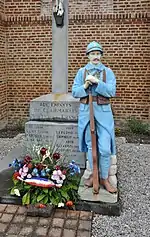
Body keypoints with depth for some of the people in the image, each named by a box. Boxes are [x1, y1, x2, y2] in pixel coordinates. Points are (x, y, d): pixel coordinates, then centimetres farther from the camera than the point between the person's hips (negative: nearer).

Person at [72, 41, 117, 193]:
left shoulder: (108, 72, 3)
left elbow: (111, 91, -10)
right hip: (86, 111, 2)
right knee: (90, 145, 11)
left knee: (105, 148, -4)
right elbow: (74, 92, 2)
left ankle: (104, 178, 13)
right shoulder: (82, 72, 7)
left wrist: (97, 82, -19)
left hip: (103, 112, -2)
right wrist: (86, 85, -15)